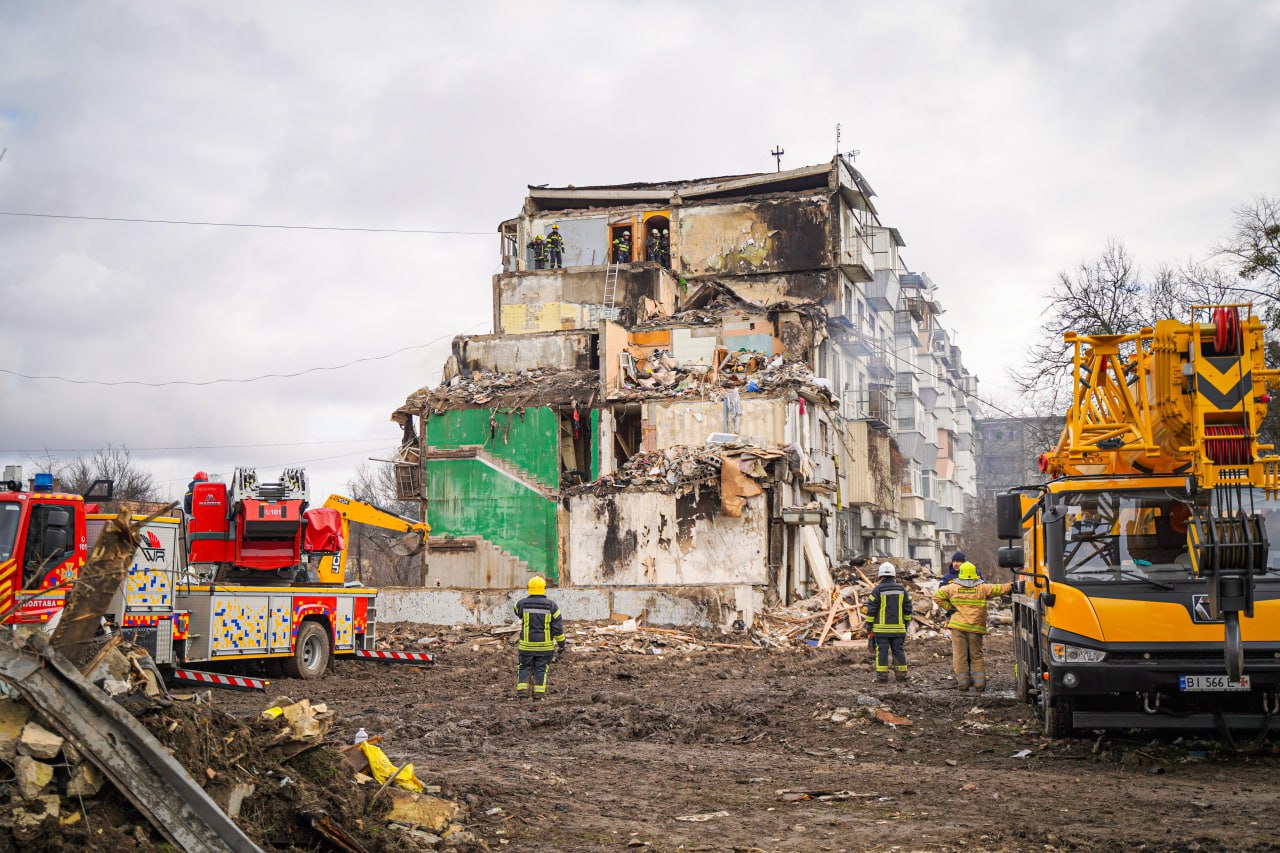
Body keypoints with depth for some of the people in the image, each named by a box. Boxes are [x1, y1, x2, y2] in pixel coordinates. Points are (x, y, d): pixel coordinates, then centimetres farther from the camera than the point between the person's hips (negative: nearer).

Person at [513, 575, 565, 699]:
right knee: (541, 668, 10)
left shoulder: (522, 603, -7)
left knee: (525, 667, 13)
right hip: (545, 645, 0)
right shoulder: (551, 605, -8)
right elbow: (558, 627, -6)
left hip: (527, 644, 0)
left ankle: (521, 689, 1)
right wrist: (561, 644, 2)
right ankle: (539, 693, 7)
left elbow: (518, 612, 18)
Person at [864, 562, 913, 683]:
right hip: (898, 627, 3)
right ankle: (901, 674, 8)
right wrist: (906, 623, 20)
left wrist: (869, 625, 0)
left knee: (882, 650, -1)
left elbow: (871, 608, -7)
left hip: (881, 628, -3)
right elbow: (908, 608, 10)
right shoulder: (901, 589, 5)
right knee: (899, 650, 8)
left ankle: (882, 674, -2)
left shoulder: (878, 589, -7)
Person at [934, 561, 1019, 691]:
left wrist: (948, 607, 4)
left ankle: (962, 682, 1)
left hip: (958, 627, -1)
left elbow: (937, 596, 1)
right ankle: (979, 682, 5)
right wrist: (1014, 586, 8)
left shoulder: (952, 588, 2)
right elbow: (998, 589, 1)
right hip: (976, 627, 1)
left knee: (960, 655, 4)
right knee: (977, 655, 10)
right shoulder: (982, 588, 1)